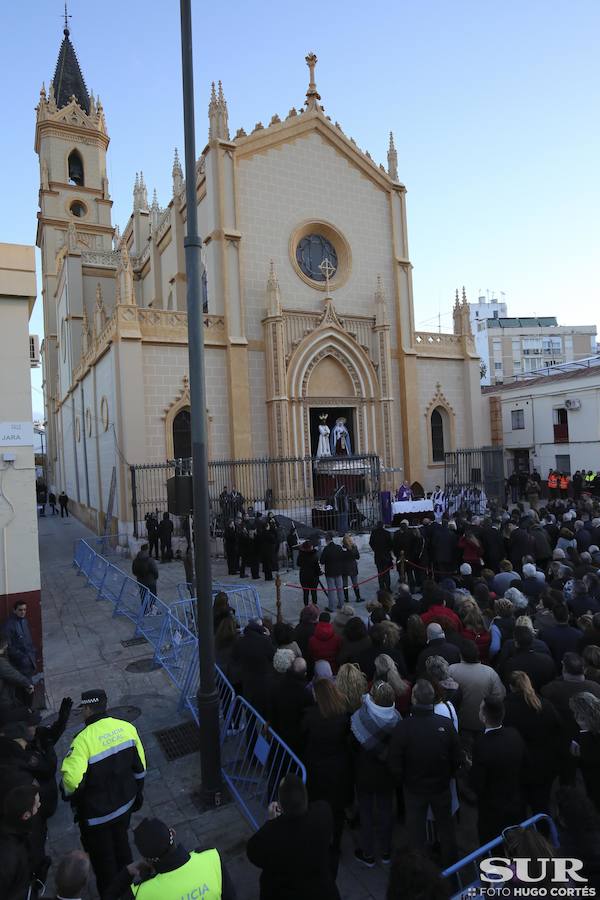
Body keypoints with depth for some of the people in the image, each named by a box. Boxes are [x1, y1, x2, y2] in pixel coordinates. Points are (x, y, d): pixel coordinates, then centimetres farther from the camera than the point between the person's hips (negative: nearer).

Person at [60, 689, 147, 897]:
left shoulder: (84, 739, -29)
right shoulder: (127, 728, -12)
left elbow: (72, 780, -30)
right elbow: (139, 766, -2)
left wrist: (69, 795, -6)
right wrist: (137, 792, 14)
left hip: (96, 814, -5)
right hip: (125, 804, 5)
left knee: (102, 857, 19)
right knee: (121, 845, 29)